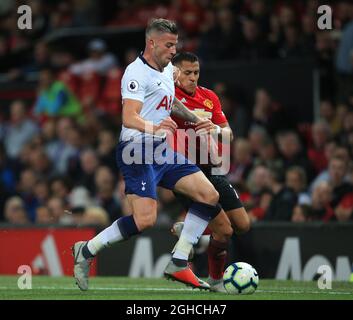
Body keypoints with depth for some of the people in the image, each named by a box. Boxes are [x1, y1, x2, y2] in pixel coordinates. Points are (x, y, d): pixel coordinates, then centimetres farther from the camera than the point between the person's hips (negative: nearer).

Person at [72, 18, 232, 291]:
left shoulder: (167, 69, 14)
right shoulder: (137, 72, -15)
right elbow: (129, 118, -28)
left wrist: (194, 118, 45)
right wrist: (153, 127, -46)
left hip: (162, 150, 9)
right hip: (138, 149, -9)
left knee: (210, 197, 1)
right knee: (145, 219, -21)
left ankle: (178, 264, 4)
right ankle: (86, 250, -2)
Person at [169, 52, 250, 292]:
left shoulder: (209, 97, 9)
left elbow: (228, 132, 8)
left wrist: (218, 130, -14)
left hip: (210, 168, 7)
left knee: (243, 225, 7)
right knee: (223, 231, -11)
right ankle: (216, 280, 12)